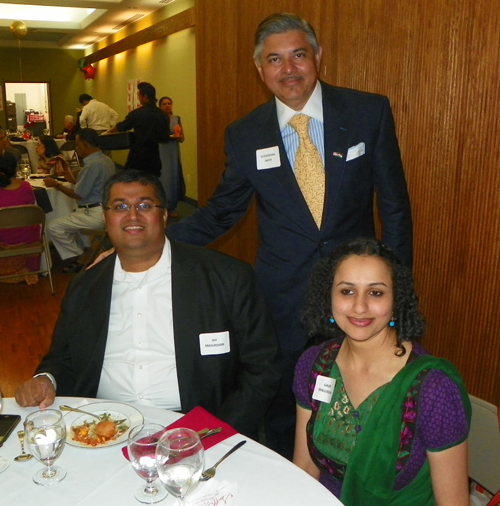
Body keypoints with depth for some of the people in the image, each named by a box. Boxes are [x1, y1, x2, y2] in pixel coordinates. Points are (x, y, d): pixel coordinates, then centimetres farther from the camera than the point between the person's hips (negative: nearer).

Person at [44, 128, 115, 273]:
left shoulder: (92, 165, -20)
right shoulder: (106, 160, 10)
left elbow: (78, 195, -15)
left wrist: (56, 185, -2)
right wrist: (73, 179, 23)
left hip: (96, 214, -10)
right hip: (105, 209, 10)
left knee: (53, 227, -5)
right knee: (74, 215, 36)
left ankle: (79, 258, 8)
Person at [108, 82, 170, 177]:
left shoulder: (137, 113, -10)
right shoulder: (162, 115, 0)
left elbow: (121, 127, 5)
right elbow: (165, 138, 3)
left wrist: (110, 131, 25)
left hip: (138, 155, -4)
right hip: (154, 155, 4)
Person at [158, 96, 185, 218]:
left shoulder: (177, 119, 8)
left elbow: (182, 138, 8)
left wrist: (177, 136, -12)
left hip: (173, 154, 3)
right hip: (159, 153, -2)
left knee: (173, 178, 1)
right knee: (161, 178, -4)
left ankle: (171, 208, 11)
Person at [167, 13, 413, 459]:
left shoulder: (369, 113, -4)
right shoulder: (244, 135, -1)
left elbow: (394, 204, 0)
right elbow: (221, 212, 6)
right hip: (283, 299, 1)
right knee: (280, 413, 15)